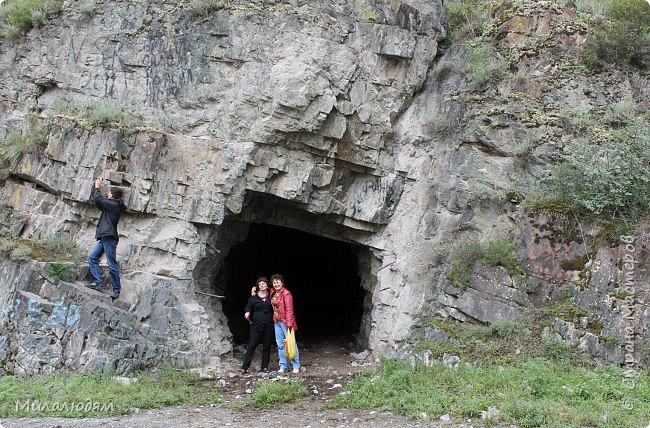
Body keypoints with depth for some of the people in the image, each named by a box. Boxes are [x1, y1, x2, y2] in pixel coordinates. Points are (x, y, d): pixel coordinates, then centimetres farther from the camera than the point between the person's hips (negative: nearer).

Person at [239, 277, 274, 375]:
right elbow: (248, 308, 6)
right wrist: (247, 313, -13)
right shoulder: (254, 297, 4)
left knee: (267, 346, 5)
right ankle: (244, 367, 0)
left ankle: (264, 367, 13)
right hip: (256, 325, -2)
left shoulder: (271, 296, 7)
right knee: (252, 345, -4)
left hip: (268, 325, 2)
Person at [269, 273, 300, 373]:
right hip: (276, 322, 7)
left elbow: (289, 309, -16)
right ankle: (283, 366, 17)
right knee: (280, 344, 10)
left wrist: (289, 324, -20)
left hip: (285, 322, -7)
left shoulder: (286, 293, -12)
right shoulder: (273, 293, 9)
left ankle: (296, 366, 4)